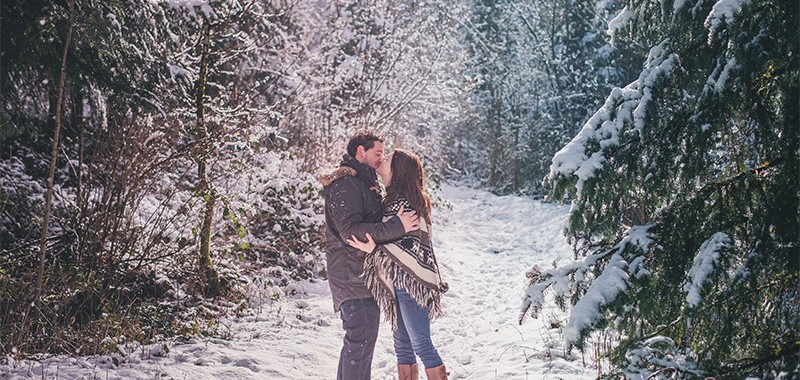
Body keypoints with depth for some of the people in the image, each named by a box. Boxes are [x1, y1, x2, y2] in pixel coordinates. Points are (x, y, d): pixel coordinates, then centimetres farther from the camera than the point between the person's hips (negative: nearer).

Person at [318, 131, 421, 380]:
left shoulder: (364, 182, 19)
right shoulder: (344, 184, -15)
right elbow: (351, 231, -25)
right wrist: (396, 227, -29)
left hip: (364, 273, 11)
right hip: (352, 274, -11)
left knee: (359, 338, 17)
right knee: (361, 339, -10)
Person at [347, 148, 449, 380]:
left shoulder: (403, 202, -16)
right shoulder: (392, 200, 13)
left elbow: (411, 244, -20)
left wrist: (375, 249, -28)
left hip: (411, 282, -10)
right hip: (399, 283, 10)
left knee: (421, 344, -7)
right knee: (402, 344, 14)